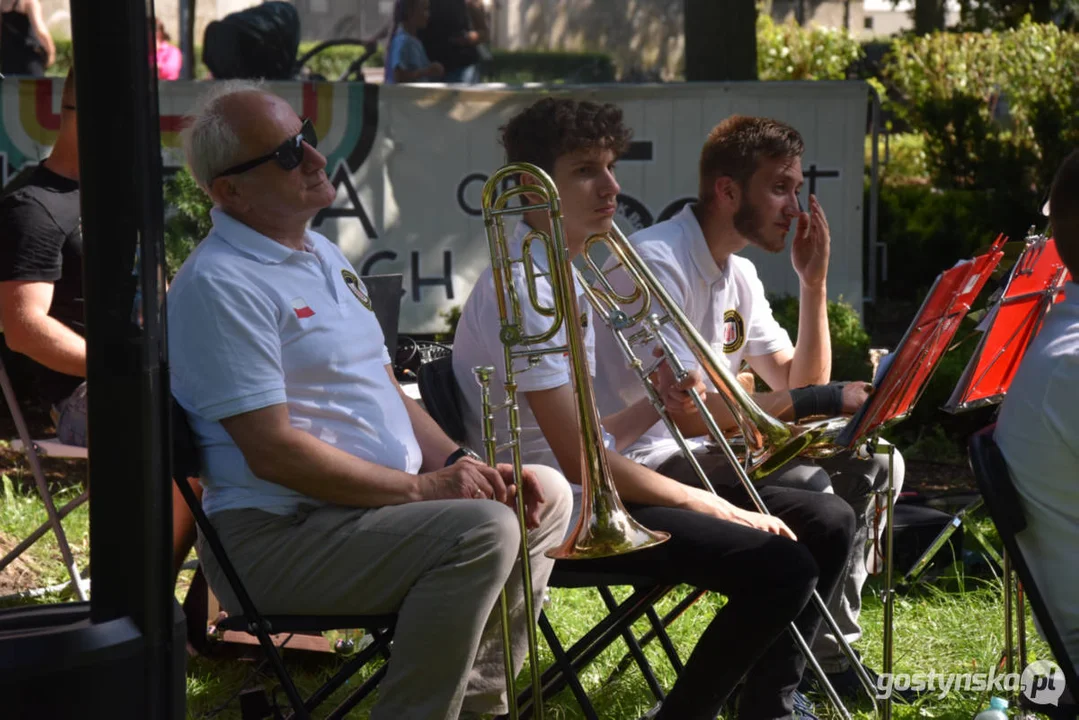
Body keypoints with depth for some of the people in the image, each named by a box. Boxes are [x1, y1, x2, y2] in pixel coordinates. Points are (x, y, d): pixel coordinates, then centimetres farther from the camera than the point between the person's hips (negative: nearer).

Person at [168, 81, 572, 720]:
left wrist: (459, 466, 3)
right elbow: (272, 450, -22)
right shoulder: (221, 284, -17)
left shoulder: (323, 254, 16)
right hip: (275, 537, -10)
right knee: (484, 529, -27)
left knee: (546, 494, 13)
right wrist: (419, 488, -18)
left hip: (383, 501, 10)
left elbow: (381, 391, 20)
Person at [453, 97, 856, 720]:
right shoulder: (522, 288, -17)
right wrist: (711, 506, -15)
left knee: (828, 523, 8)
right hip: (567, 515, -10)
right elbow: (578, 460, -22)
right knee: (781, 568, -25)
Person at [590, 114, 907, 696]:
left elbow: (799, 386, 12)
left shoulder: (739, 276, 12)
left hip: (705, 451, 10)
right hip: (642, 464, -10)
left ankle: (830, 653, 1)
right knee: (805, 488, -28)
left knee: (871, 463, 0)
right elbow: (688, 412, -28)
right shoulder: (657, 262, -18)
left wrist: (813, 281, 2)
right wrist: (818, 400, -28)